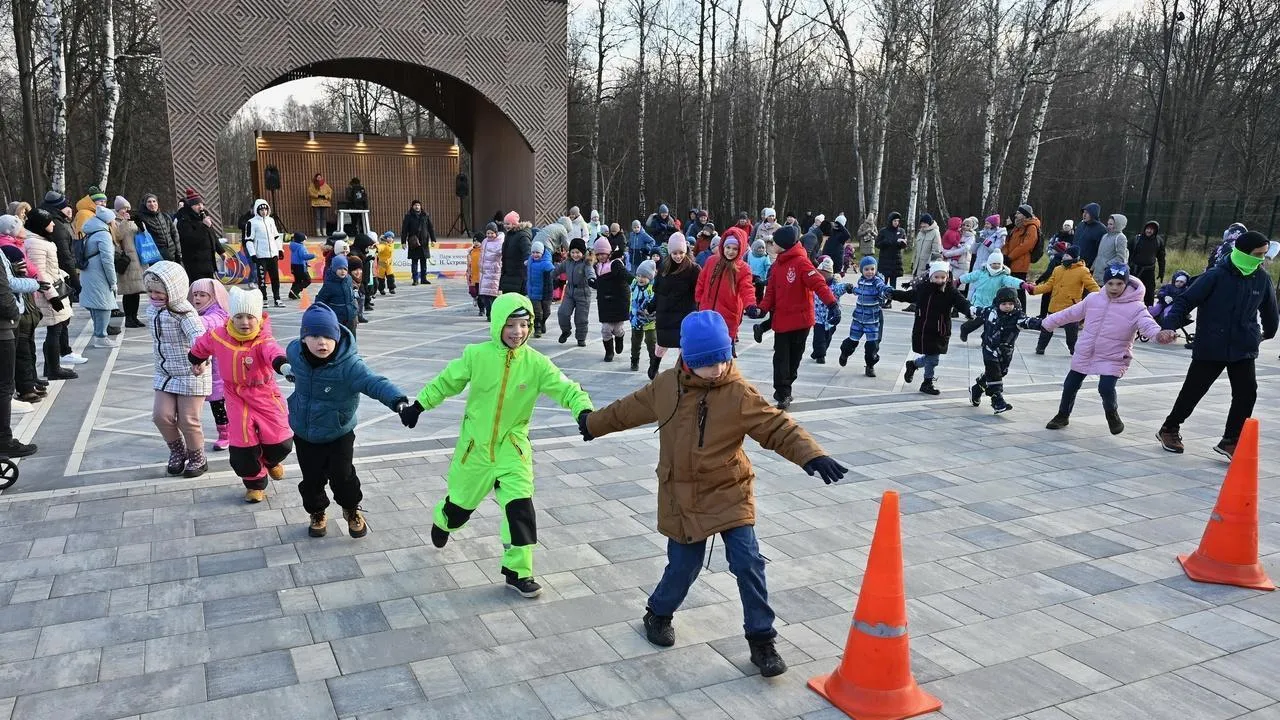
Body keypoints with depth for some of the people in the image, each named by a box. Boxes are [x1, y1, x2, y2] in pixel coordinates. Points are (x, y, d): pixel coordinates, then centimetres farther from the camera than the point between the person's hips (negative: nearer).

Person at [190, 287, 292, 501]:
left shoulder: (263, 341, -23)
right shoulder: (218, 337, -10)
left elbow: (273, 351, -48)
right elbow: (201, 346, 14)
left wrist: (284, 364, -71)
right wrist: (196, 361, 33)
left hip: (265, 396, -2)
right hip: (237, 399, 2)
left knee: (281, 443, 2)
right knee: (243, 446, -1)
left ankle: (270, 461, 41)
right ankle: (255, 484, 24)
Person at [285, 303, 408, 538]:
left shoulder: (348, 363, -30)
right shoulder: (295, 351, -14)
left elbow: (374, 383, -43)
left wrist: (398, 400, -58)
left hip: (338, 433, -3)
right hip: (304, 432, 4)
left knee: (342, 476, 3)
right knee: (311, 478, 14)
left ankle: (352, 510, 33)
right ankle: (316, 513, 42)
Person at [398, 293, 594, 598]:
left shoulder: (537, 363, -14)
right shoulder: (476, 355, -15)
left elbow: (565, 388, -21)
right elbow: (446, 382, -1)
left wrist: (584, 410, -40)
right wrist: (418, 405, 2)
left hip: (512, 447, 0)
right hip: (475, 444, 0)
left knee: (520, 506, -13)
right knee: (462, 502, 18)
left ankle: (518, 572, 5)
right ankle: (442, 522, 57)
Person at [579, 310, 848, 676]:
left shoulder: (739, 393, -15)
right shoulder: (666, 385, -4)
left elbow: (777, 427, -19)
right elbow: (632, 408, 14)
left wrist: (812, 455, -35)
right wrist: (594, 423, 27)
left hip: (729, 494, -2)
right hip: (682, 497, 2)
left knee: (748, 562, -9)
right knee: (684, 565, 8)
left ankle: (761, 640, 7)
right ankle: (658, 613, 38)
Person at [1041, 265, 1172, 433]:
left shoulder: (1136, 307, -13)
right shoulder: (1093, 299, 0)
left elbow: (1147, 324, -30)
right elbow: (1070, 314, 12)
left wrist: (1159, 333, -53)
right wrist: (1048, 323, 18)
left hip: (1113, 359, -4)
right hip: (1084, 354, 4)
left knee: (1106, 388, -21)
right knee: (1070, 386, 11)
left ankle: (1112, 414, 12)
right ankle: (1063, 416, 36)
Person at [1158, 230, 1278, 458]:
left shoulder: (1262, 279, 1)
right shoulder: (1217, 276, -13)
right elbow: (1185, 301, -14)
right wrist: (1169, 326, -27)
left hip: (1243, 349, 4)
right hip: (1210, 347, -4)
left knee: (1247, 393, -4)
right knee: (1193, 391, 6)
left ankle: (1231, 440, 8)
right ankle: (1169, 429, 24)